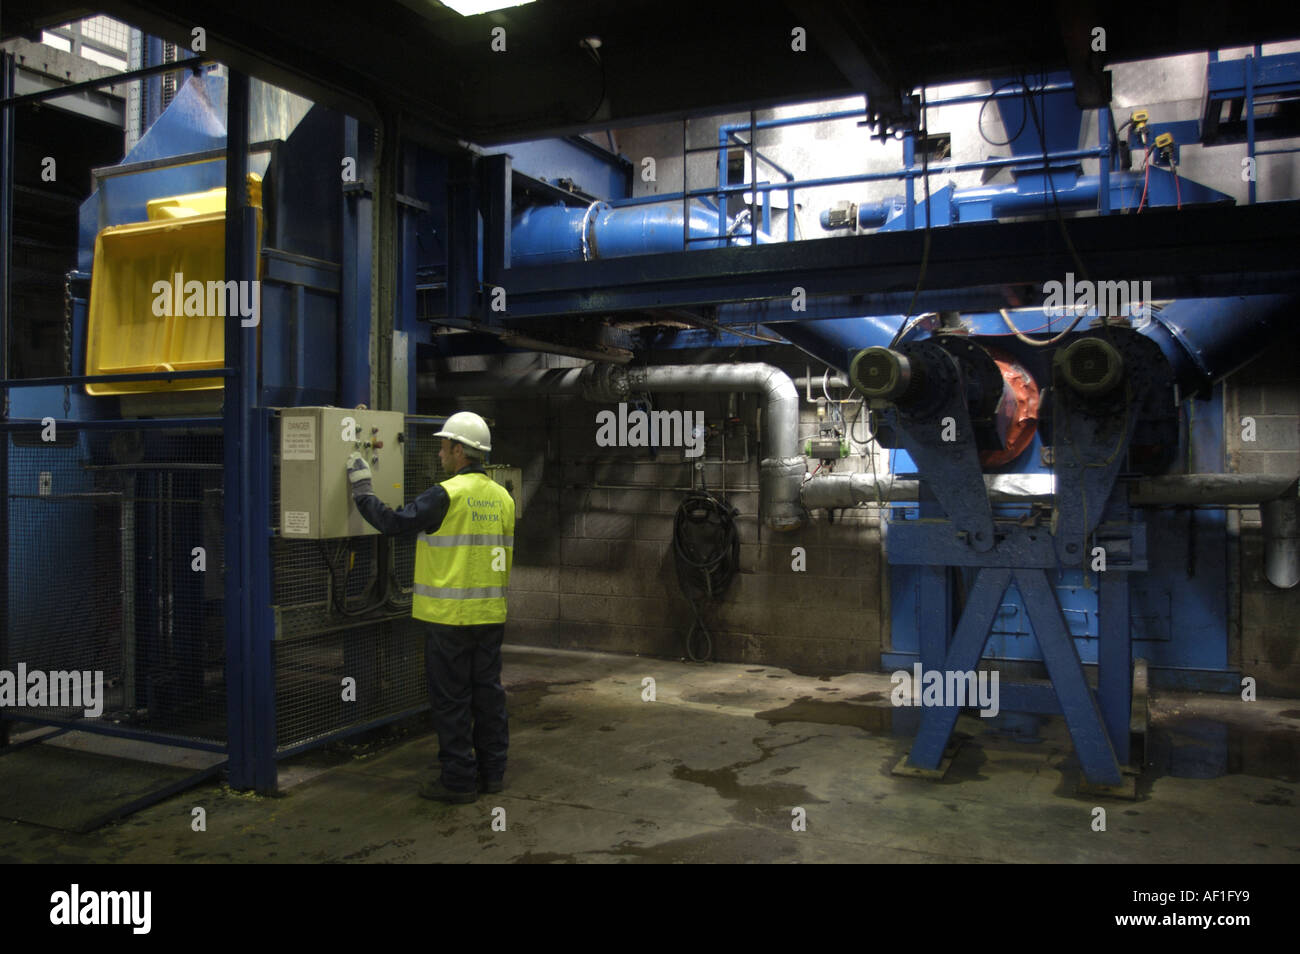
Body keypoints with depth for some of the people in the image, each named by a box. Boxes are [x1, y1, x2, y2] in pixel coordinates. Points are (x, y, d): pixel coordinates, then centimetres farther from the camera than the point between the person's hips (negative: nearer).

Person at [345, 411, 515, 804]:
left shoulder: (446, 494, -15)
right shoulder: (502, 497, 8)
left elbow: (393, 522, -11)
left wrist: (361, 487, 1)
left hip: (450, 616, -7)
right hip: (490, 614, 7)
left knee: (451, 698, 3)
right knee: (488, 692, 14)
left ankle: (459, 779, 9)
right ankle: (492, 771, 22)